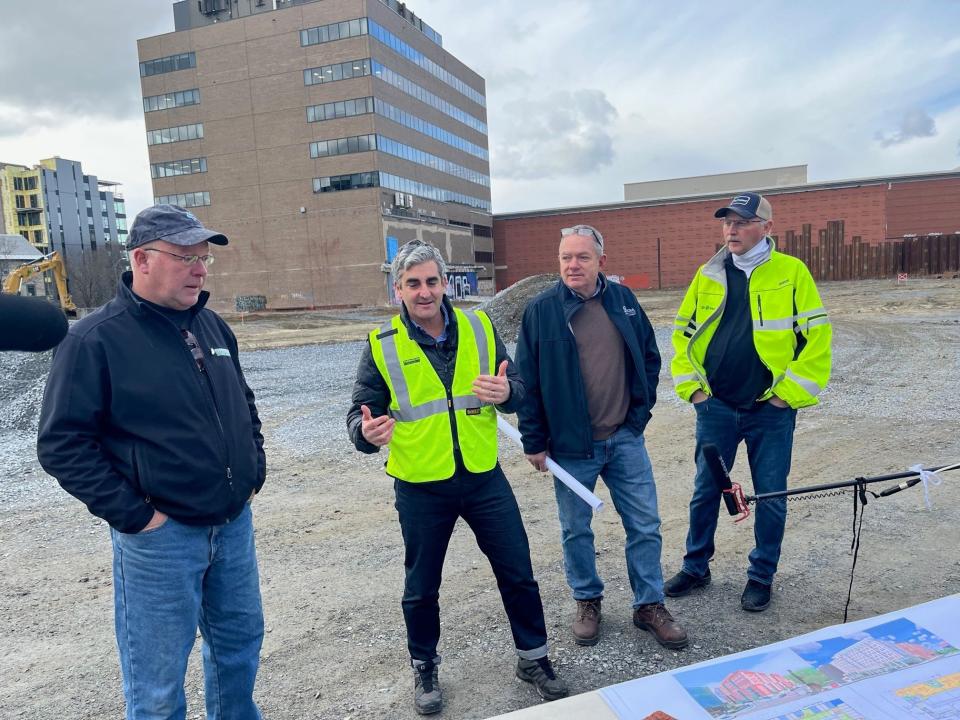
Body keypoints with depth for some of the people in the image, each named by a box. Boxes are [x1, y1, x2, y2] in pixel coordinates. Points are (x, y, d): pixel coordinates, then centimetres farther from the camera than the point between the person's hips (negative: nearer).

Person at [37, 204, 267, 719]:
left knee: (240, 640, 22)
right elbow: (61, 444, -14)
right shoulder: (96, 339, -12)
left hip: (234, 523, 6)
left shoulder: (211, 326, 7)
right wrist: (132, 514, -16)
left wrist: (255, 467, 10)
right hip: (161, 534, -6)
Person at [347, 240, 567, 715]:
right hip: (421, 487, -1)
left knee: (517, 573, 12)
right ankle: (424, 668, 39)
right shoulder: (383, 346, -7)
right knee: (421, 587, 15)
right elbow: (359, 413, -4)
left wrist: (505, 393, -21)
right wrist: (366, 433, -27)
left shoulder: (478, 327, -1)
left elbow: (516, 387, 3)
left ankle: (533, 658, 35)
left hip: (484, 478, 2)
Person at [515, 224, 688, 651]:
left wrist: (642, 407, 6)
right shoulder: (541, 310, -8)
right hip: (570, 444, -2)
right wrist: (534, 442, -5)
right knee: (576, 530, 12)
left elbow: (649, 356, 13)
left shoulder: (623, 300, 2)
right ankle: (587, 602, 34)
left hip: (625, 438, 3)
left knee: (645, 525, 9)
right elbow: (527, 381, -5)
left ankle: (650, 604, 27)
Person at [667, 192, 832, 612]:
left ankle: (761, 577, 28)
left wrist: (790, 393, -9)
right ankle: (696, 568, 30)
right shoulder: (707, 276, 4)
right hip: (714, 407, 3)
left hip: (771, 411, -2)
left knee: (770, 497, 9)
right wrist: (690, 386, 3)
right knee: (705, 491, 12)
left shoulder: (791, 273, -5)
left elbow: (817, 336, -6)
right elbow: (684, 332, 10)